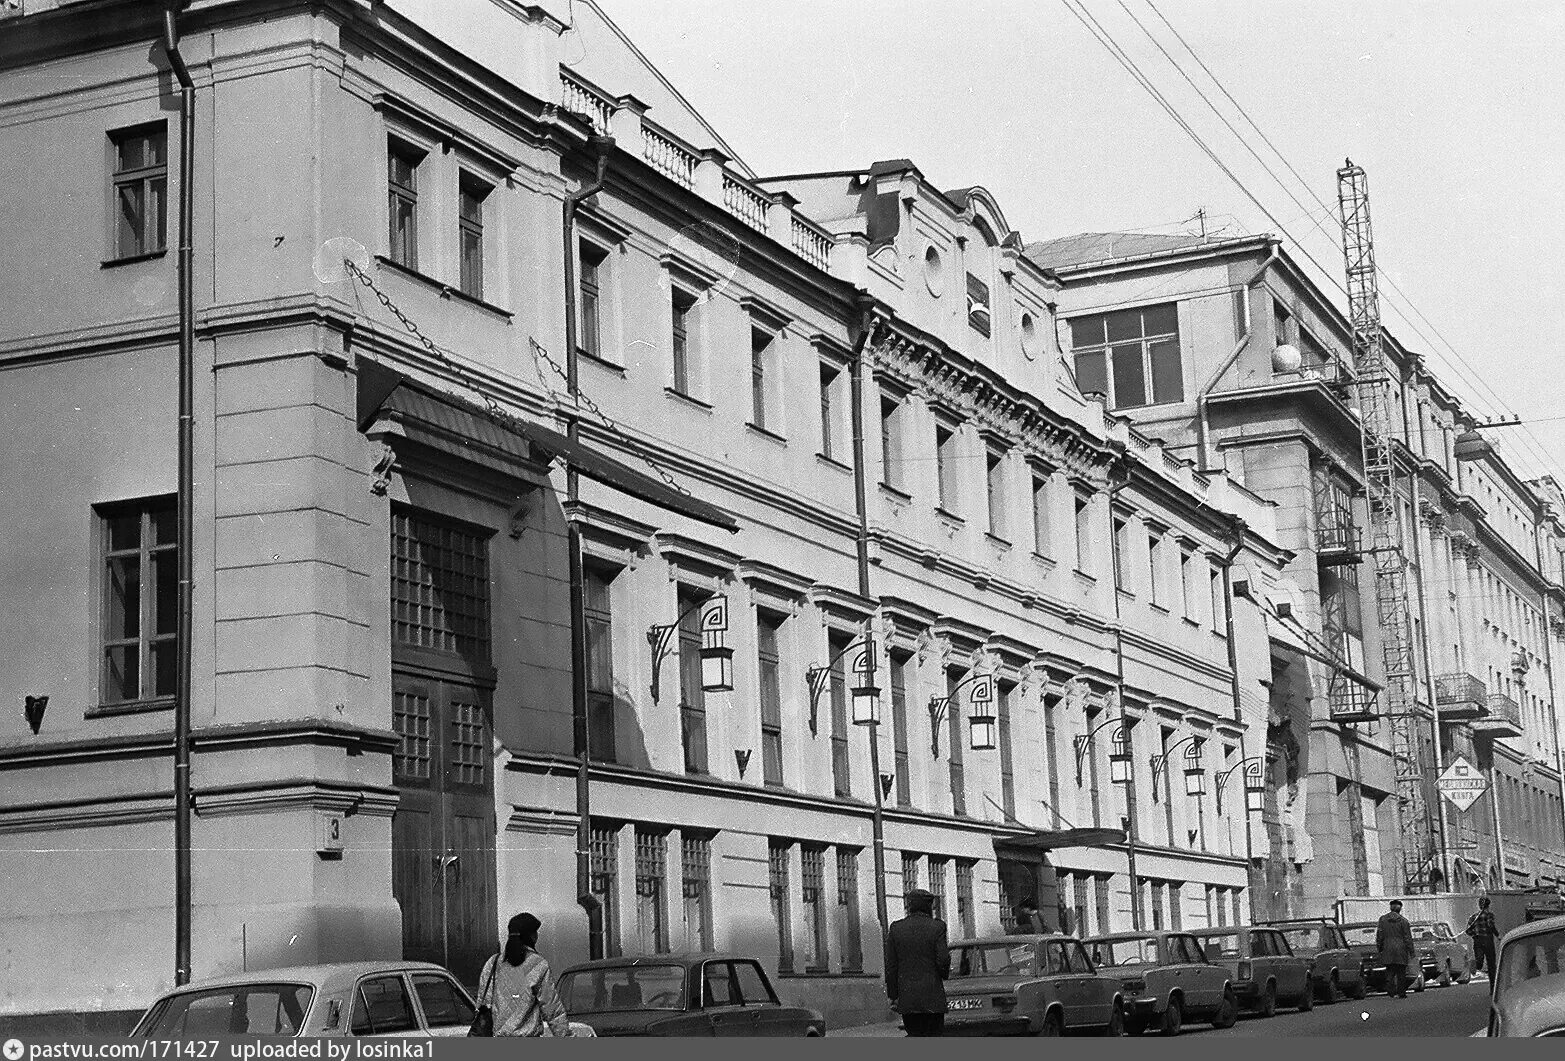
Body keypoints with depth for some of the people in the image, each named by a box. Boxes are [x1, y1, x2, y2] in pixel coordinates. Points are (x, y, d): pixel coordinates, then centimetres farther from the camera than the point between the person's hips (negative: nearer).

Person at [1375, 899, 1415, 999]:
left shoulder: (1383, 919, 3)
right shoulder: (1403, 921, -4)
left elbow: (1379, 935, 5)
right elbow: (1408, 938, -2)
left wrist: (1379, 948, 12)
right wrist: (1411, 952, 3)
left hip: (1387, 950, 2)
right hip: (1401, 950, -2)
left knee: (1390, 972, 5)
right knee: (1401, 972, 6)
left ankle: (1391, 991, -8)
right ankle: (1401, 993, 7)